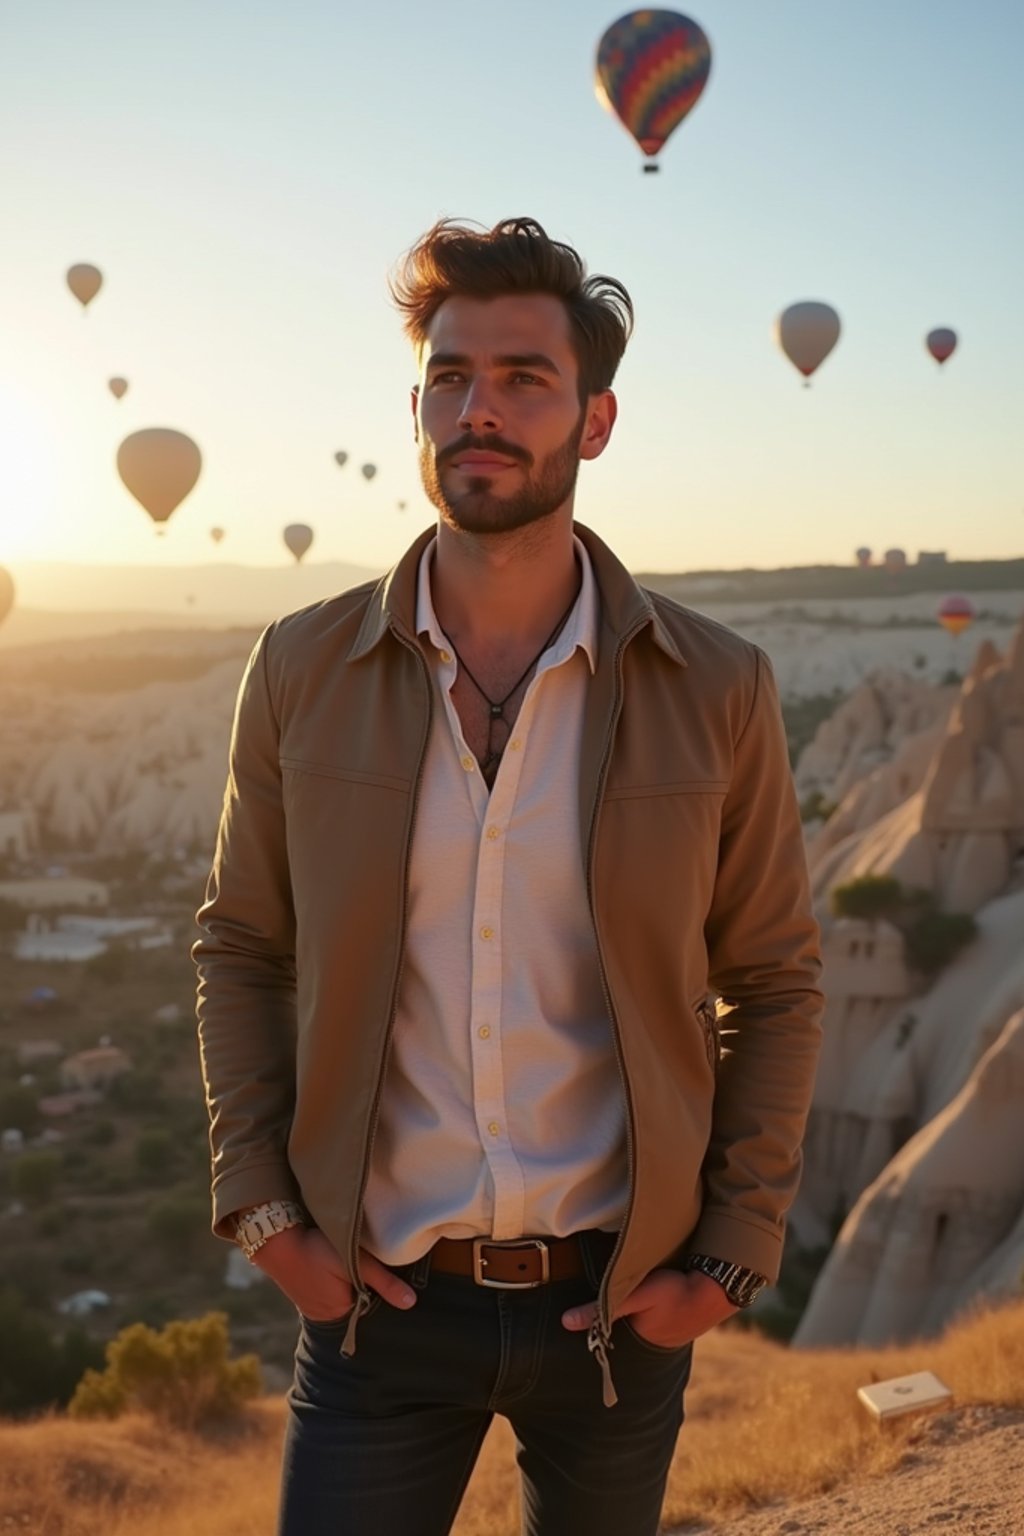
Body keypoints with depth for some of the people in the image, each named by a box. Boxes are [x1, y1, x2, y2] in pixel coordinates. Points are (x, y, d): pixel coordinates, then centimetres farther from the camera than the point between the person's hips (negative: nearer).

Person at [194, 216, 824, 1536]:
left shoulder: (715, 689, -8)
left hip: (617, 1300, 1)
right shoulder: (304, 671, -5)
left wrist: (733, 1255, -3)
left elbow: (776, 982, 1)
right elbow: (241, 949, 4)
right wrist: (261, 1208, -4)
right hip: (380, 1294, 0)